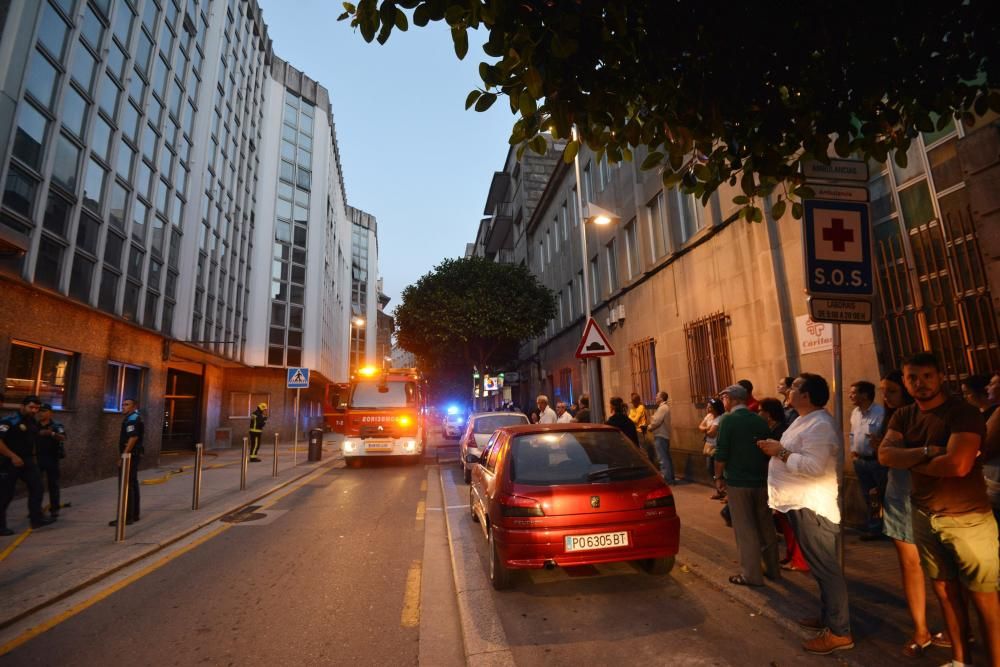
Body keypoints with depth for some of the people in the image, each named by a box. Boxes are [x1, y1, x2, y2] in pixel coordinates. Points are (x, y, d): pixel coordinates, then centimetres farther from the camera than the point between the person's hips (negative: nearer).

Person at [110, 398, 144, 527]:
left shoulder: (132, 419, -14)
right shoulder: (136, 418, 18)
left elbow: (133, 438, -23)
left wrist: (123, 456, -24)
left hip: (129, 455, -11)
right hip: (134, 455, 11)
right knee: (133, 485, 14)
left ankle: (126, 517, -6)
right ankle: (134, 514, 20)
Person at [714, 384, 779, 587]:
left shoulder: (728, 420, -13)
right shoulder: (760, 421, 5)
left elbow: (721, 453, -15)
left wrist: (718, 477, -4)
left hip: (737, 481, -6)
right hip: (761, 480, 6)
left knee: (745, 529, 3)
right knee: (765, 525, 17)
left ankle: (751, 574, 10)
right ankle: (772, 569, 29)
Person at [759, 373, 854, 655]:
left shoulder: (819, 425, -21)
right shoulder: (805, 421, 14)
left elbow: (814, 466, -29)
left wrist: (780, 452, -22)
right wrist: (778, 450, 5)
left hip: (812, 506, -11)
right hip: (801, 504, 11)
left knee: (826, 569, 0)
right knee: (821, 567, 21)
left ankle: (839, 632, 12)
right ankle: (828, 617, 35)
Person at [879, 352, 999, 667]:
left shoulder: (963, 412, -13)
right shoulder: (903, 416, 4)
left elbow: (958, 464, -24)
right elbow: (885, 454, -9)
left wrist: (911, 462, -11)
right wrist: (928, 451, -20)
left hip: (967, 517, -5)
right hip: (924, 515, 5)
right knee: (945, 591, 16)